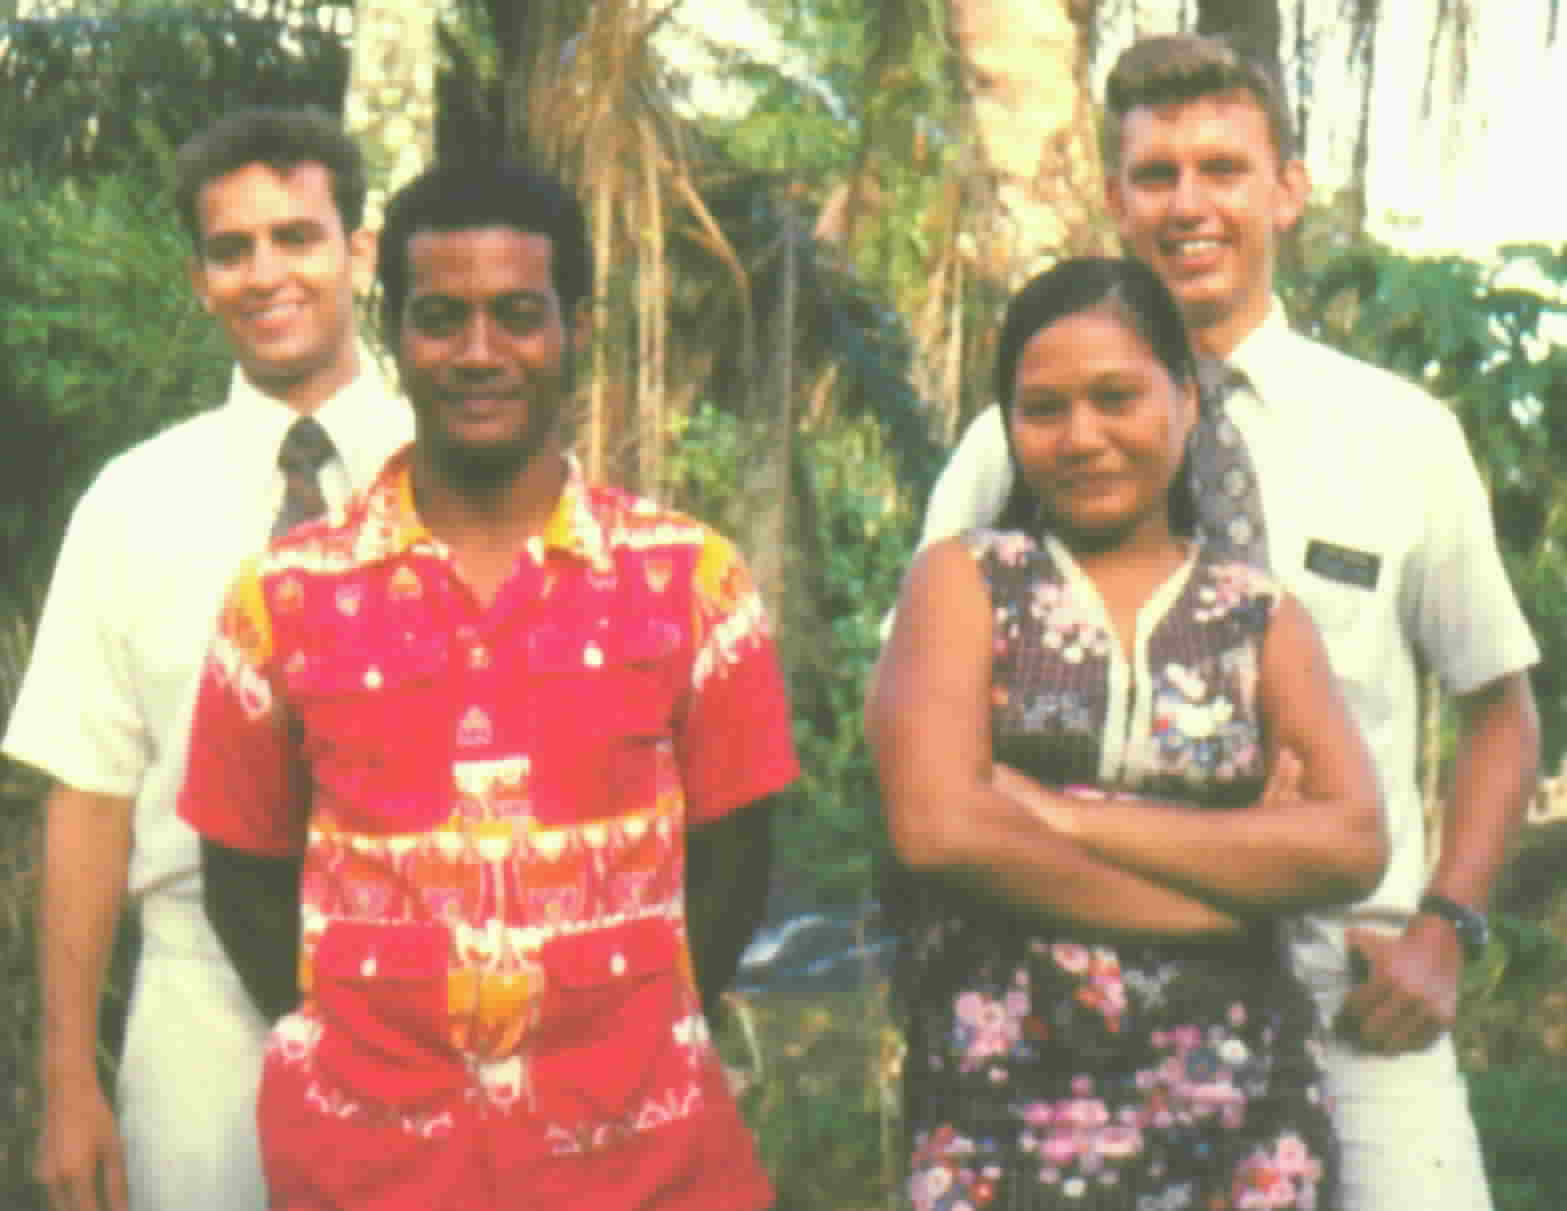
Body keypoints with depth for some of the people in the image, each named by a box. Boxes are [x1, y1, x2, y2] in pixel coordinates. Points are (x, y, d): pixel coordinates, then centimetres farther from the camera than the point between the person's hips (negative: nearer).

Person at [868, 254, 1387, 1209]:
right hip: (1005, 1118, -2)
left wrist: (1064, 816, -12)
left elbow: (1354, 844, -6)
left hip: (1240, 1128, 2)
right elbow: (940, 827, -12)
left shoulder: (1261, 618, 9)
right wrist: (1236, 881, -9)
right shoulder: (965, 583, 4)